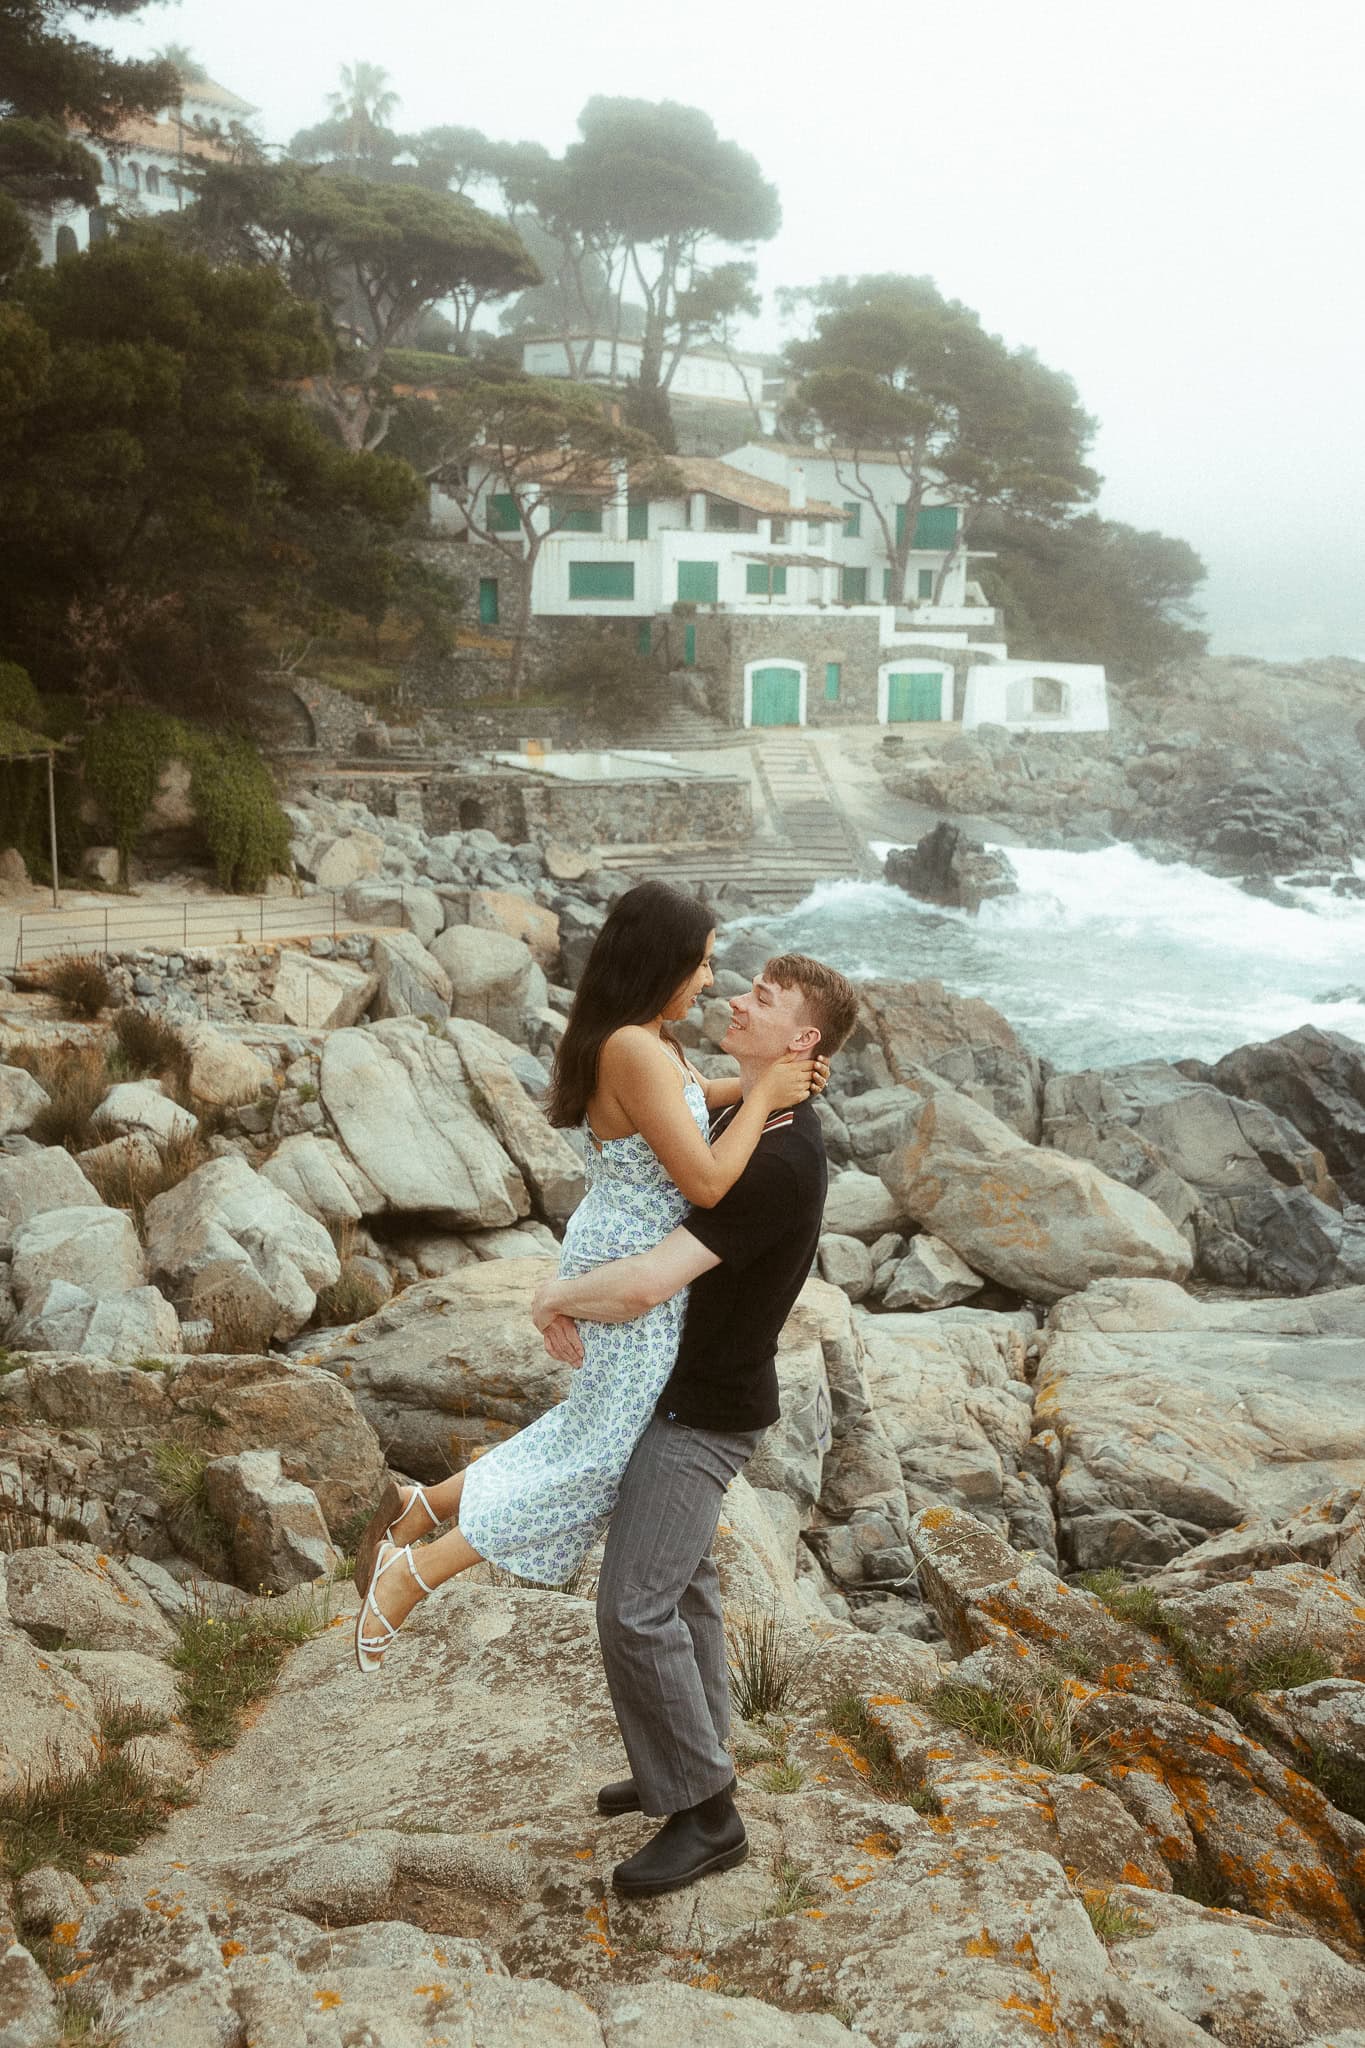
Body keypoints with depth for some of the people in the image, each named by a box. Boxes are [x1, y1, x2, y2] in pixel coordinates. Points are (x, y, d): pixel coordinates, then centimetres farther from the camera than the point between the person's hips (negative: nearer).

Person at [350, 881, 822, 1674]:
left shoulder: (649, 1039, 4)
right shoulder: (636, 1051, -27)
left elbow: (687, 1100, 25)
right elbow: (705, 1180, -27)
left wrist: (762, 1080, 9)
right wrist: (762, 1098, -16)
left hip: (609, 1253, 10)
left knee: (594, 1427, 23)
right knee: (603, 1457, 4)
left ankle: (420, 1509, 25)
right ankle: (411, 1574, 7)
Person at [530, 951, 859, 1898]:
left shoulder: (779, 1166, -29)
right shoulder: (747, 1118, 4)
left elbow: (643, 1287, -34)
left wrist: (555, 1297, -14)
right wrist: (571, 1290, -5)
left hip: (707, 1411, -10)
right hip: (684, 1387, 10)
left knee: (635, 1608, -8)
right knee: (681, 1582, 19)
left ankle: (707, 1817, 6)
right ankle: (692, 1765, 35)